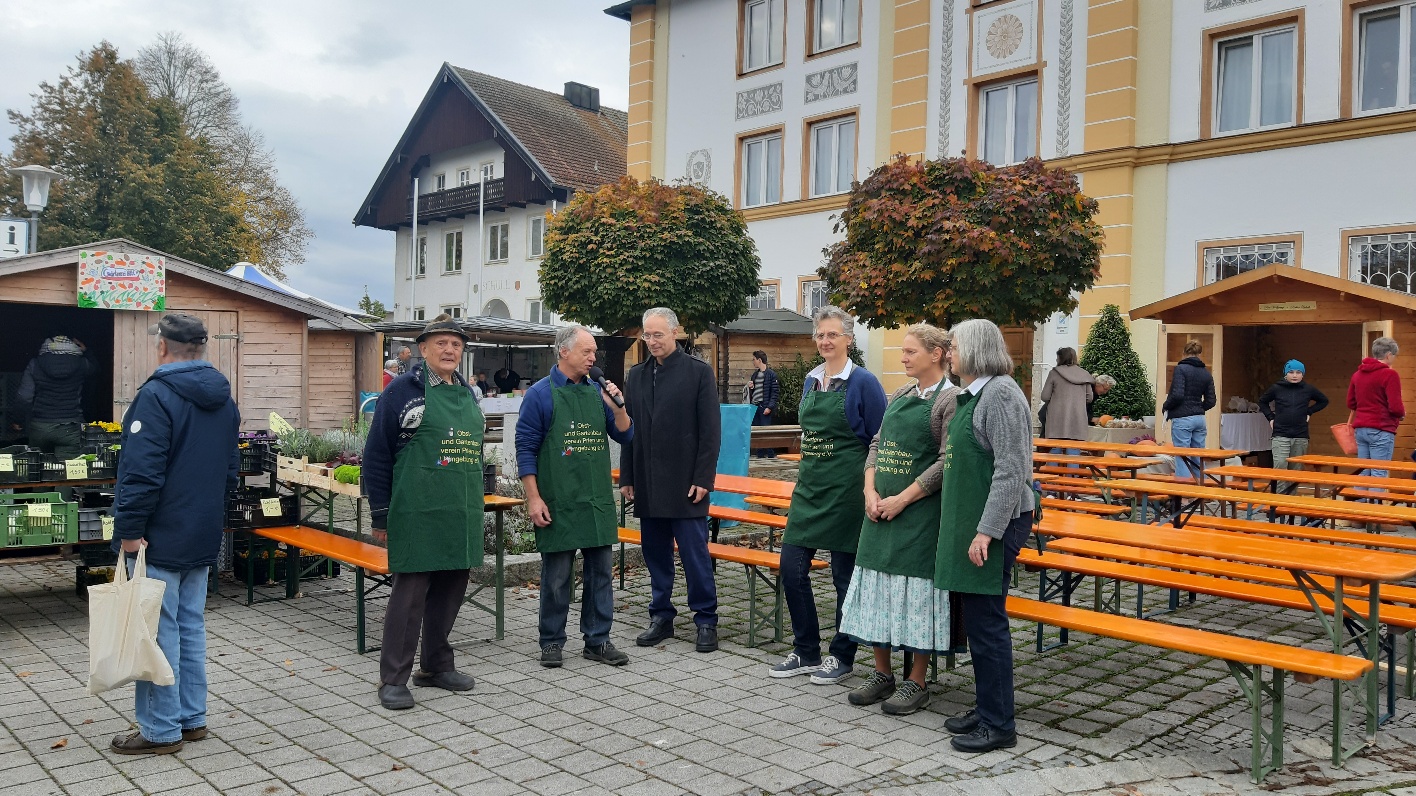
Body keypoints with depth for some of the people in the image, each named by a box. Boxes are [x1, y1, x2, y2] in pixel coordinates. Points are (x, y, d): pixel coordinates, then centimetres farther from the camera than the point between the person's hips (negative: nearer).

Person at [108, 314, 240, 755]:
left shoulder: (157, 395, -15)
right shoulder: (224, 399, 10)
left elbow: (142, 471, -21)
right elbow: (230, 468, 17)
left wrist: (129, 531, -15)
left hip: (160, 539, -7)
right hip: (203, 537, 8)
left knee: (159, 631, 0)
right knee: (191, 626, 14)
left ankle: (161, 730, 7)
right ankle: (192, 718, 21)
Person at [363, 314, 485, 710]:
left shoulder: (467, 393, 13)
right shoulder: (403, 390, -6)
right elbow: (376, 455, -5)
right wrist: (381, 515, -6)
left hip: (462, 515, 7)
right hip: (418, 515, -6)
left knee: (451, 589, 13)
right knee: (410, 592, -2)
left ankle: (437, 666, 28)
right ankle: (393, 679, 8)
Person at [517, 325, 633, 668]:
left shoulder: (597, 392, 9)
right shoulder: (541, 394, -5)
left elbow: (625, 436, 11)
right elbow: (525, 448, -5)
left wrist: (616, 406, -8)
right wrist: (533, 498, -11)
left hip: (599, 501, 5)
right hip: (558, 504, -4)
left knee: (601, 571, 8)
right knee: (557, 575, 5)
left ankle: (598, 640, 19)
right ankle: (552, 642, 18)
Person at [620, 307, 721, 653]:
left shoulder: (699, 372, -3)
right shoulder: (636, 375, 11)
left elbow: (711, 430, -6)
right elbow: (629, 429, 14)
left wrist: (703, 479, -11)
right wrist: (626, 477, 8)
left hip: (685, 482, -5)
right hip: (647, 483, 5)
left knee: (695, 554, 0)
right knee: (655, 553, 11)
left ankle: (706, 620, 10)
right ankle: (661, 617, 23)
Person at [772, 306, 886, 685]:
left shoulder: (863, 382, -9)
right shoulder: (811, 381, 10)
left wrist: (872, 490, -8)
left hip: (846, 490, -6)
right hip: (809, 485, 7)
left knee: (845, 573, 4)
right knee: (791, 567, 3)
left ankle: (842, 657, 19)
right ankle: (806, 652, 18)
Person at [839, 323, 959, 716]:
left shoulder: (950, 399, -9)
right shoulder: (899, 396, 12)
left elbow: (946, 463, -16)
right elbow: (877, 445, 13)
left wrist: (902, 499, -16)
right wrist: (871, 491, -2)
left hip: (920, 511, -7)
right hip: (881, 508, 7)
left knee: (916, 591, 0)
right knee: (878, 585, 10)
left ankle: (916, 682, 14)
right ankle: (882, 674, 24)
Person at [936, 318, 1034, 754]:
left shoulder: (1001, 393, -15)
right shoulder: (970, 396, 15)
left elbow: (1012, 469, -21)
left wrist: (987, 530, -23)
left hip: (995, 525, -9)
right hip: (968, 522, 9)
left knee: (987, 622, -3)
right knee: (976, 620, 14)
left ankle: (998, 725, 8)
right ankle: (985, 709, 26)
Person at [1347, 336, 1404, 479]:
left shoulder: (1357, 374, 10)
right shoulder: (1390, 374, -11)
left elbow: (1351, 404, 17)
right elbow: (1396, 408, -15)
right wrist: (1402, 413, 5)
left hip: (1360, 429, 7)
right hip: (1381, 430, -7)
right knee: (1379, 475, -4)